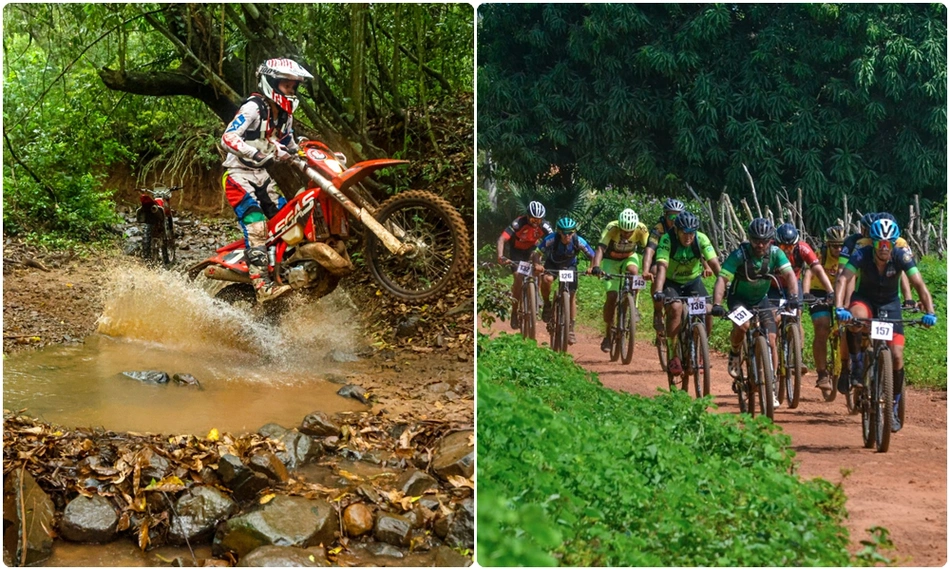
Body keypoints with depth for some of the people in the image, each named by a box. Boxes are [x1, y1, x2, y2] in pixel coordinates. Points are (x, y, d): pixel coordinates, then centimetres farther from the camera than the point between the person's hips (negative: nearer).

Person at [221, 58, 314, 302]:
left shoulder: (284, 115, 11)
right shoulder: (253, 108, -16)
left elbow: (290, 147, 24)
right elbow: (228, 138, -27)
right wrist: (257, 154, -38)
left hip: (261, 175, 9)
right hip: (239, 175, -9)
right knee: (256, 227, -22)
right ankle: (263, 287, -31)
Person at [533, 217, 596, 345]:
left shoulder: (579, 242, -30)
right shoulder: (550, 239, -33)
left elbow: (593, 256, -22)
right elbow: (537, 253, -27)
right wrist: (537, 265, -47)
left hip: (569, 266, 1)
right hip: (552, 264, -1)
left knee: (572, 296, -6)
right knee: (546, 279, -34)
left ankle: (570, 329, 6)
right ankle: (547, 305, -7)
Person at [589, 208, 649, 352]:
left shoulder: (641, 229, -26)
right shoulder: (611, 228, -32)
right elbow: (600, 249, -41)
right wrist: (596, 266, -58)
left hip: (629, 257, 2)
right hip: (610, 260, -2)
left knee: (633, 271, -34)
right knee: (612, 296, -14)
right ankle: (607, 336, 0)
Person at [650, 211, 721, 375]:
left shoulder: (701, 239, -20)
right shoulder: (667, 240, -25)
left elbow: (714, 263, -27)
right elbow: (662, 267, -35)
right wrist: (658, 291, -49)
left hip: (693, 281, 2)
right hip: (671, 282, -2)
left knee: (707, 310, -20)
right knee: (676, 307, -30)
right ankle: (673, 355, -19)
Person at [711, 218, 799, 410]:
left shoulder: (775, 253, -17)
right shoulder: (739, 254, -26)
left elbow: (789, 275, -26)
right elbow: (722, 279, -33)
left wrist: (793, 296, -45)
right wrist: (716, 304, -48)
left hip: (761, 299, 3)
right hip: (739, 298, -3)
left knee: (771, 340, -9)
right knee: (742, 325, -33)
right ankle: (734, 354, -2)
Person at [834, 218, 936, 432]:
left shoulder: (902, 256, -23)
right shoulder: (861, 255, -25)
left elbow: (920, 285, -26)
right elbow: (842, 280, -35)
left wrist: (929, 313, -41)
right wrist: (839, 308, -51)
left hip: (890, 304, 1)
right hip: (864, 299, -1)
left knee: (896, 356, -10)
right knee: (856, 317, -39)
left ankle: (893, 409, 7)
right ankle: (857, 368, -19)